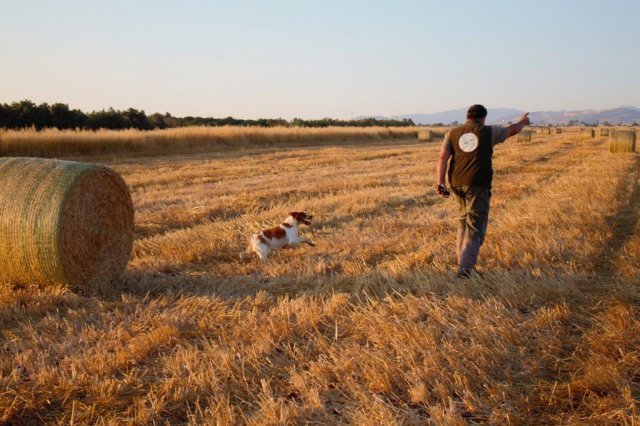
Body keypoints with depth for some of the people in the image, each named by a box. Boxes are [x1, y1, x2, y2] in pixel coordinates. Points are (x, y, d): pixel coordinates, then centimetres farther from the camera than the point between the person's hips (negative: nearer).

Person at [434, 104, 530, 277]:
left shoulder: (452, 133, 8)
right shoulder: (488, 132, 4)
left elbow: (443, 157, -3)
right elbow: (513, 129, 19)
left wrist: (440, 182, -7)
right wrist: (523, 121, 41)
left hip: (457, 184, 4)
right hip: (477, 185, -4)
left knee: (464, 220, 23)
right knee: (475, 228, -5)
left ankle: (461, 259, 30)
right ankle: (465, 269, -17)